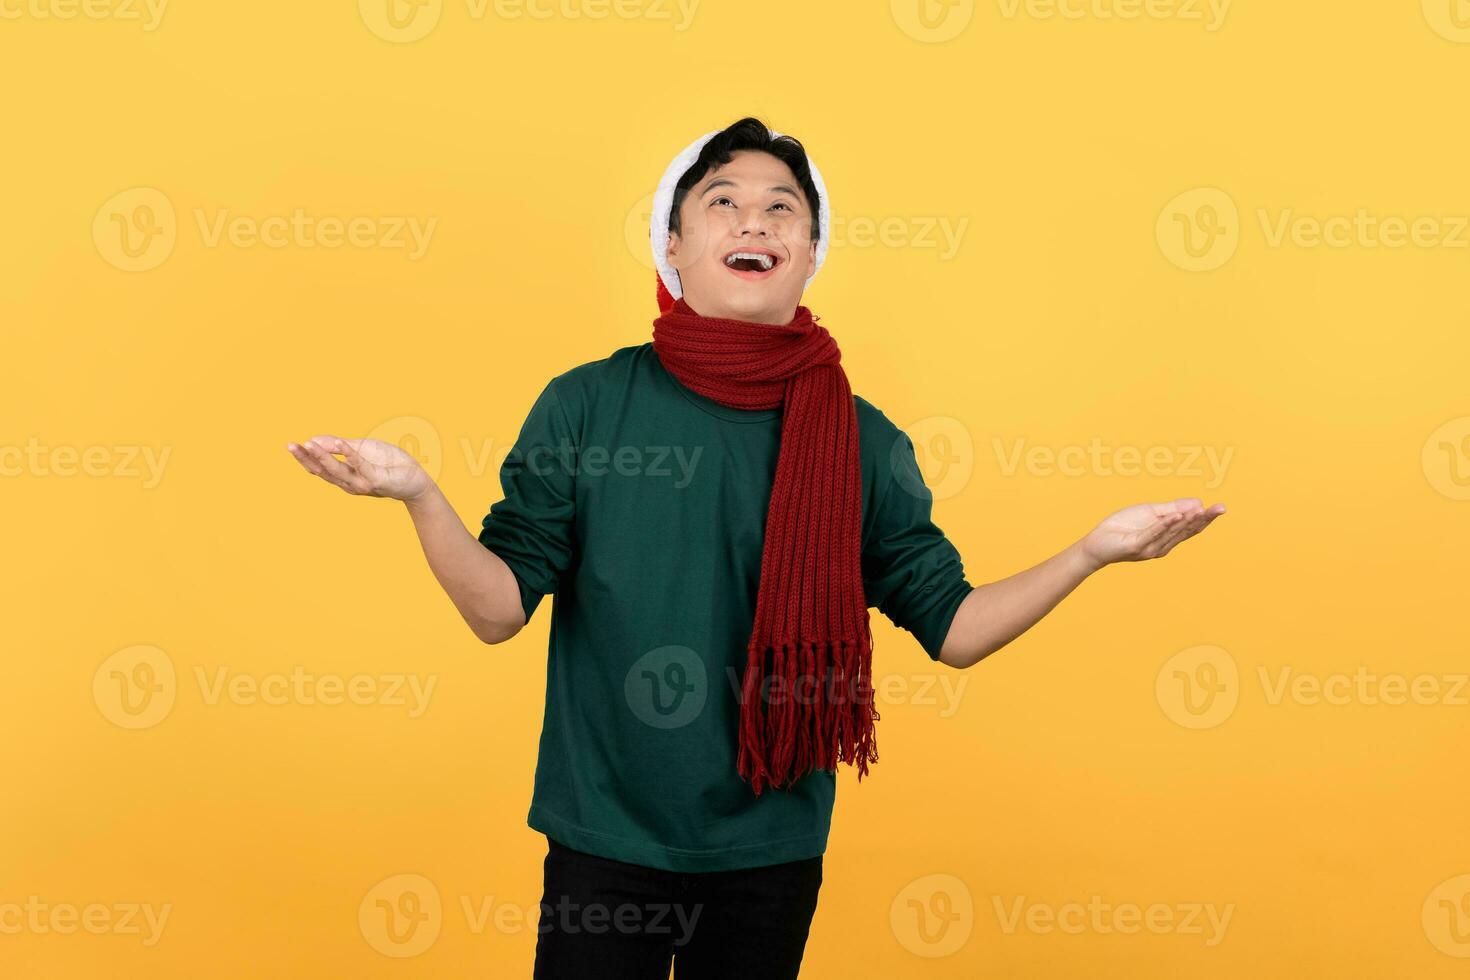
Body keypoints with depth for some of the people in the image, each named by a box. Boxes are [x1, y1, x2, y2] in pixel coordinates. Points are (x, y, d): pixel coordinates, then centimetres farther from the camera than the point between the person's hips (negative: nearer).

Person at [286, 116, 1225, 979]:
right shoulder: (585, 404, -7)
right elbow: (499, 607, -8)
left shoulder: (863, 442, -3)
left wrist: (1092, 551, -11)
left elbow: (952, 627, 0)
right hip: (603, 841, -1)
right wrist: (418, 493, -24)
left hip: (773, 850, 2)